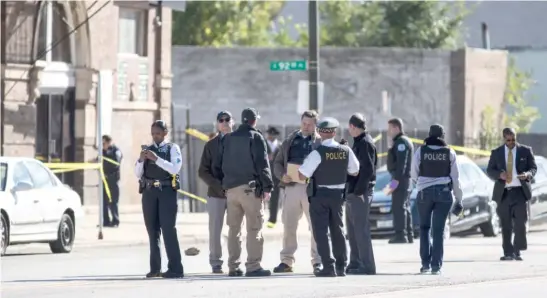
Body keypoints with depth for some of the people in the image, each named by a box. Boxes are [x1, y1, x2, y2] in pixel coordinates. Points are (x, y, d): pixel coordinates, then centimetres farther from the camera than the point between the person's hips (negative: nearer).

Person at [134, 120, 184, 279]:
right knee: (152, 230, 7)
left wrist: (156, 159, -21)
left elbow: (175, 169, -14)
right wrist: (141, 160, -9)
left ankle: (175, 268, -13)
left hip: (167, 191, -5)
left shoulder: (173, 148, 2)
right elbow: (138, 174, 9)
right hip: (149, 192, 5)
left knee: (168, 229, -11)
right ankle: (155, 268, 11)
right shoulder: (147, 149, 14)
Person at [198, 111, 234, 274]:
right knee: (215, 230, 1)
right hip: (216, 194, 1)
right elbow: (203, 171, 3)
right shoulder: (211, 145, 6)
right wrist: (219, 186, -10)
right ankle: (215, 263, 9)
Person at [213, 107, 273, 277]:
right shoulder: (255, 137, -5)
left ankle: (233, 267, 11)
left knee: (233, 229, 11)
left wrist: (223, 183, 21)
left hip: (231, 188, 6)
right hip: (250, 188, -6)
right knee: (254, 228, -6)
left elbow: (217, 166, 15)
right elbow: (262, 164, -11)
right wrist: (267, 187, -8)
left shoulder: (227, 139, 14)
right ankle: (253, 266, -12)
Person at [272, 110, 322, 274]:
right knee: (288, 226, 6)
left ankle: (317, 261, 5)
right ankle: (287, 260, 14)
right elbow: (278, 162, 14)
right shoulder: (290, 141, 14)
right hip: (292, 186, 3)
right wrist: (282, 175, -5)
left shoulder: (321, 142, 3)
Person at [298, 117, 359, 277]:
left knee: (321, 231, 0)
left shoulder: (318, 153, -17)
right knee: (338, 230, 15)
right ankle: (341, 266, 19)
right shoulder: (346, 151, -3)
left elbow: (302, 175, -18)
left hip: (319, 195, -5)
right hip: (338, 194, 5)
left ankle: (328, 267, -5)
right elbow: (355, 171, 9)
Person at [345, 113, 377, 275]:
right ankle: (355, 263, 19)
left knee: (361, 229, -9)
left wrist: (358, 190, -20)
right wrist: (350, 189, 16)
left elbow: (367, 169, -20)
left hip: (360, 193, -10)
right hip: (352, 192, 10)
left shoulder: (365, 143, -12)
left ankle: (367, 266, -9)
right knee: (352, 230, 13)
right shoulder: (358, 142, 18)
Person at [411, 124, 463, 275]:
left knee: (424, 227, 14)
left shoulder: (421, 151, -2)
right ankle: (436, 265, -2)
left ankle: (426, 263, 7)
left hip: (425, 192, 0)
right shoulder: (449, 153, 0)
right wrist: (459, 200, 7)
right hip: (444, 193, 0)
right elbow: (455, 178, 1)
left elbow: (414, 175, 3)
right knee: (438, 230, 3)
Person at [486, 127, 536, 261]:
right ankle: (508, 253, 6)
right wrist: (499, 175, -13)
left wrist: (528, 174, -15)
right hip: (503, 192, 1)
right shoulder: (496, 153, 9)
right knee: (506, 225, 2)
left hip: (520, 191, -1)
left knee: (520, 223, -9)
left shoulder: (525, 151, 7)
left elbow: (533, 168, 8)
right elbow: (489, 170, 8)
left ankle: (517, 251, -1)